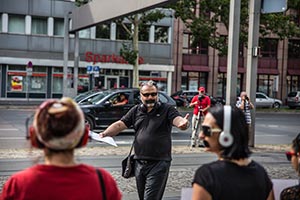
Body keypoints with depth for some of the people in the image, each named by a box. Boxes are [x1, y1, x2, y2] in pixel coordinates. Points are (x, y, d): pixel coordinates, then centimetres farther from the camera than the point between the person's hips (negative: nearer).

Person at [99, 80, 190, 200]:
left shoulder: (167, 109, -3)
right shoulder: (136, 111, 9)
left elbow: (177, 120, -20)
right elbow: (120, 125, 6)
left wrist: (183, 123, -44)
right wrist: (104, 134, -11)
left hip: (159, 163, -5)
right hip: (139, 163, 5)